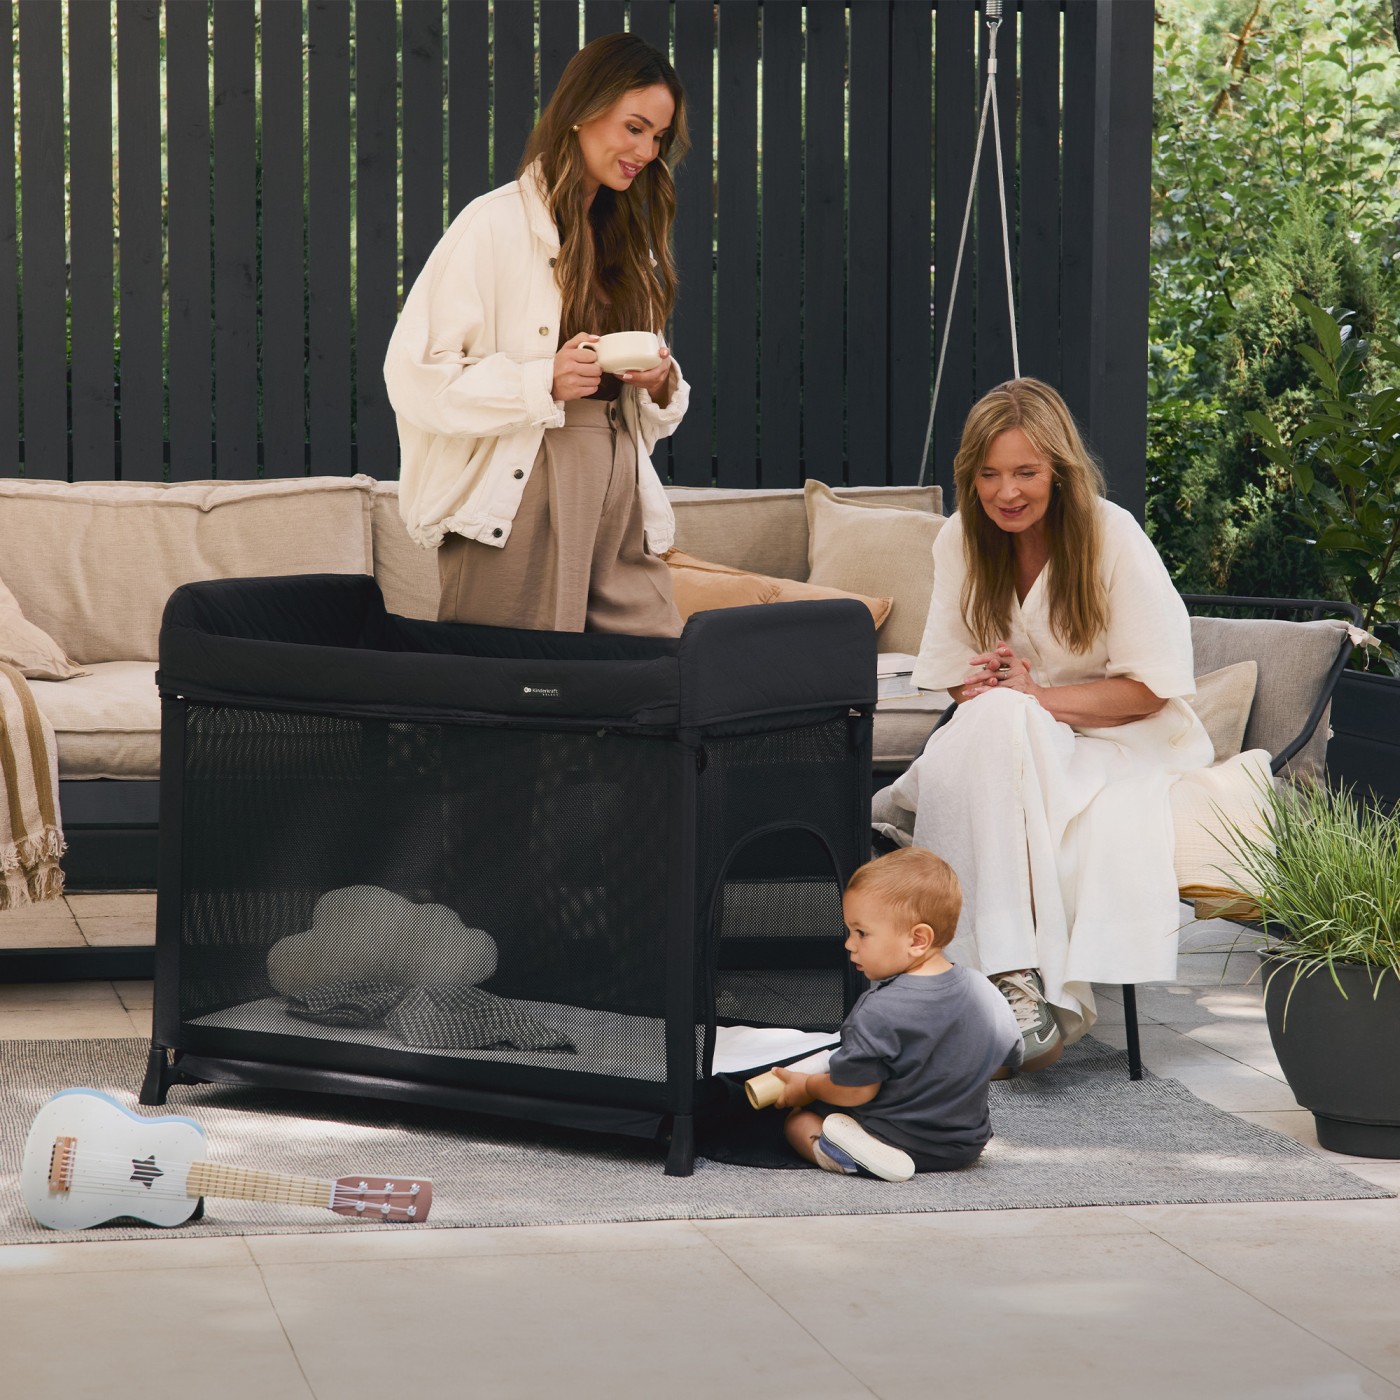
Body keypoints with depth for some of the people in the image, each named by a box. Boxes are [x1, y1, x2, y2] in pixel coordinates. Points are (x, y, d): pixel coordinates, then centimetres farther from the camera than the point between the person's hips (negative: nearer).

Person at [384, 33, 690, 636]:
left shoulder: (629, 241, 19)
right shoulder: (495, 223, -3)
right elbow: (414, 376, -11)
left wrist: (662, 383, 2)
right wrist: (544, 382, -19)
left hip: (621, 498, 6)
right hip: (519, 496, -6)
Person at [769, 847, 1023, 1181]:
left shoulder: (881, 1011, -25)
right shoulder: (983, 991, -4)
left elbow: (854, 1090, -21)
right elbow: (1006, 1065, 9)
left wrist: (806, 1086, -2)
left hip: (900, 1139, -7)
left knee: (798, 1118, 11)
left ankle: (848, 1152, -16)